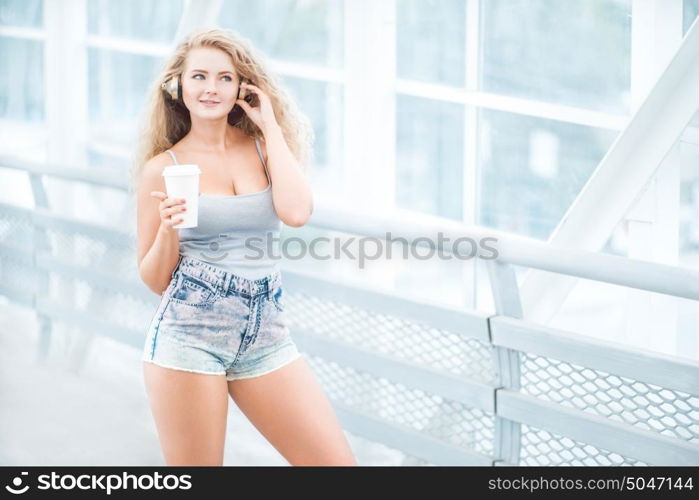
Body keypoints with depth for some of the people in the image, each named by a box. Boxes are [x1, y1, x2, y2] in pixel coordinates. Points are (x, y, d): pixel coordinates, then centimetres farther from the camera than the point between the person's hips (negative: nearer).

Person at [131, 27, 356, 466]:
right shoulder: (162, 167, 1)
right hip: (189, 335, -3)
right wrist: (169, 228, -15)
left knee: (338, 462, -4)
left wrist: (271, 125, -4)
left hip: (266, 336, 3)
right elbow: (155, 280, 5)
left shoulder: (265, 147, 8)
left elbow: (297, 212, -13)